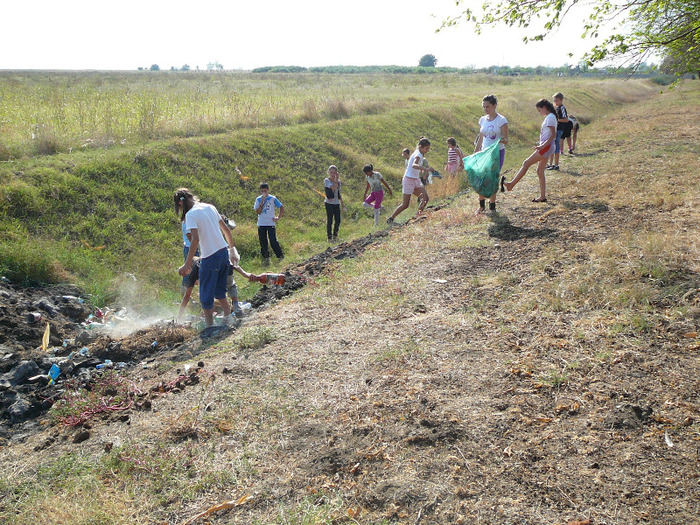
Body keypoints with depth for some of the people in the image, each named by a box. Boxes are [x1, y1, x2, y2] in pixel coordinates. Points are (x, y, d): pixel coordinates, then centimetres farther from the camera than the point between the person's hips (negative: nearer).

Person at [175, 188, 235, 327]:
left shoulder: (191, 214, -11)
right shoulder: (210, 207, 11)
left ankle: (210, 326, 9)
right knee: (219, 291, 22)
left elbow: (195, 239, -22)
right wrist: (232, 249, 25)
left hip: (210, 258, -7)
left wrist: (187, 264, -22)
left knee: (206, 295, 5)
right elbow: (227, 230, 15)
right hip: (224, 253, 7)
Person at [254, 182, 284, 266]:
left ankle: (281, 257, 1)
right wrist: (262, 202, -13)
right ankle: (266, 258, 16)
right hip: (261, 224, 3)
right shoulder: (258, 199, 5)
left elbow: (282, 208, 6)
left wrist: (278, 217, -2)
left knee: (273, 241, -10)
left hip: (271, 223, -3)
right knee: (263, 243, 6)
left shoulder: (273, 198, -1)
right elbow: (258, 212, -5)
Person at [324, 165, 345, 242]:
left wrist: (342, 204, 18)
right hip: (329, 203, -5)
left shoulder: (338, 181, 10)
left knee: (338, 221, 6)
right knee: (329, 220, -2)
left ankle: (335, 235, 23)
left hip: (336, 203, 5)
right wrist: (336, 179, -14)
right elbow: (333, 188, -23)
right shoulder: (326, 180, -8)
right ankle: (329, 237, 8)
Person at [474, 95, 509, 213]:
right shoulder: (482, 120, 7)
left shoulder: (501, 120, -9)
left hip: (498, 152, -5)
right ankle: (482, 205, 16)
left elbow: (506, 139, -10)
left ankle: (492, 206, 12)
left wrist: (502, 140, -34)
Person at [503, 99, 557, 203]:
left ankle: (511, 184, -13)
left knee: (526, 163, -12)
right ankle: (542, 196, 12)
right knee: (540, 171, 10)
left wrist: (543, 146, -27)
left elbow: (553, 135, -19)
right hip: (546, 147, 10)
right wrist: (541, 144, 25)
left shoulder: (550, 117, -12)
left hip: (547, 147, -10)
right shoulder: (549, 117, 18)